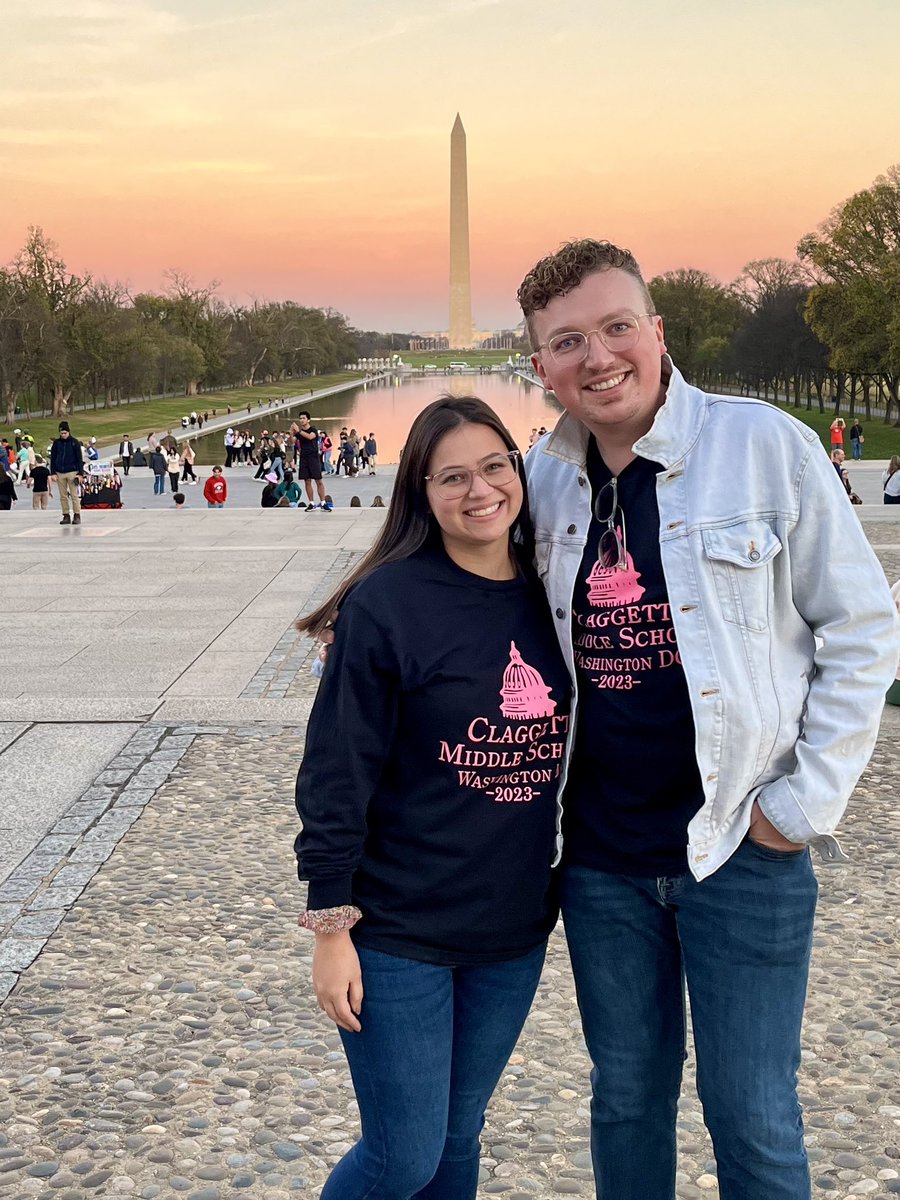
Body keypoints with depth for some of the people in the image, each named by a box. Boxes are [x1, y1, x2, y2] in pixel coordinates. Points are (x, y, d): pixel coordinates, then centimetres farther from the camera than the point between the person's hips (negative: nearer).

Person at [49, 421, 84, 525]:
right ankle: (66, 516, 9)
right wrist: (53, 473, 2)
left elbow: (79, 458, -2)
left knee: (74, 495, -4)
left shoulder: (74, 442, -2)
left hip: (72, 472, -3)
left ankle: (77, 516, 0)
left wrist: (80, 473, -8)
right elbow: (52, 459, 10)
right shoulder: (56, 443, 7)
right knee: (63, 496, 5)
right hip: (60, 473, 3)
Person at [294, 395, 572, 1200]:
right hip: (398, 932, -5)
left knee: (460, 1135, 18)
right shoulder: (388, 602, -14)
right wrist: (331, 925, -13)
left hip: (515, 931, 5)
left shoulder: (547, 599, 2)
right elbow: (337, 772, -13)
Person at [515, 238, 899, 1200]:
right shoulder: (544, 476, 2)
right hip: (602, 858, 4)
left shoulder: (765, 445, -11)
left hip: (744, 851, -3)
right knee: (626, 1097, 18)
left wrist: (808, 802, -9)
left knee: (754, 1119, 8)